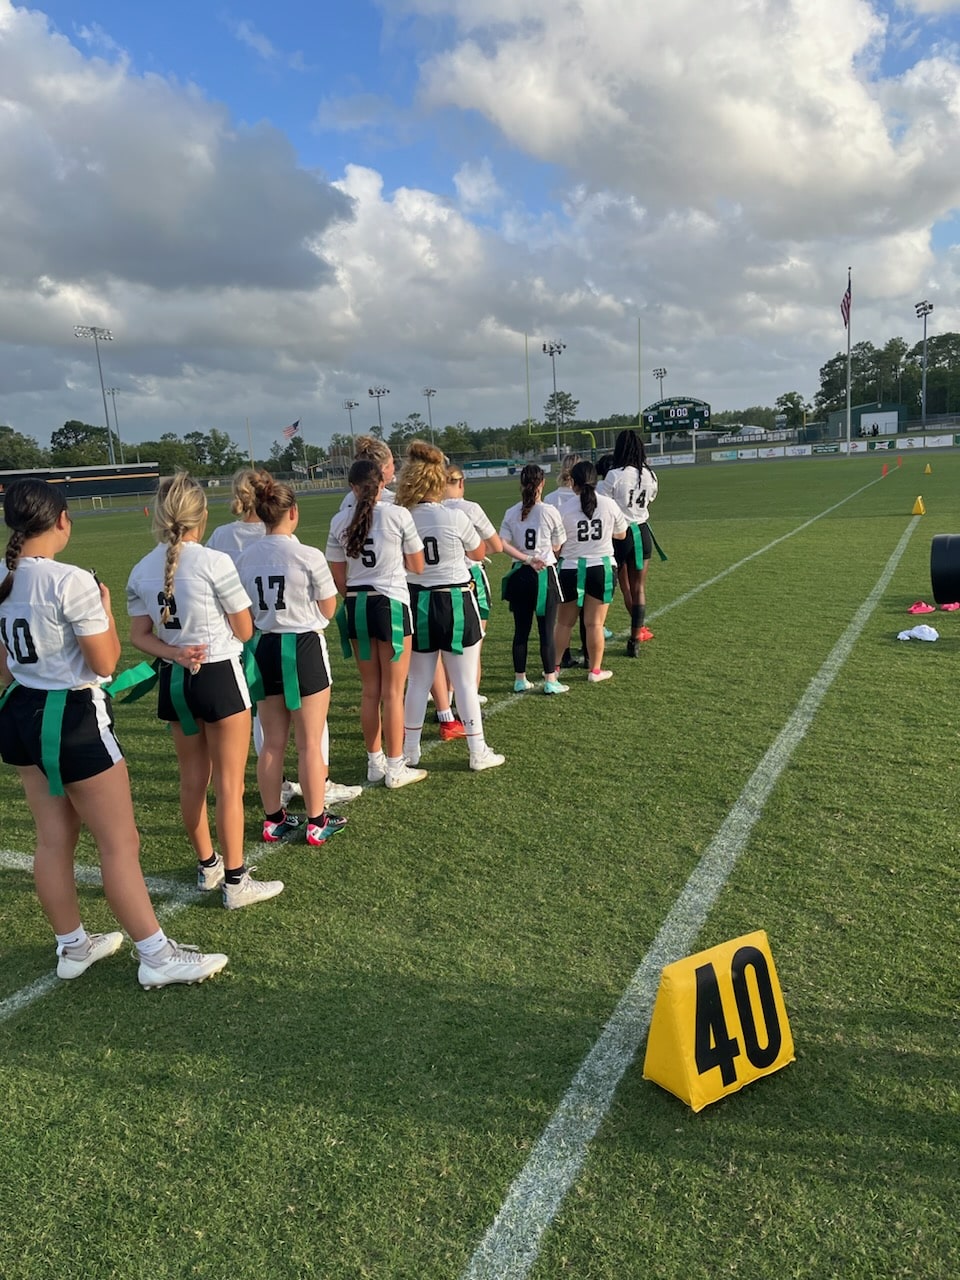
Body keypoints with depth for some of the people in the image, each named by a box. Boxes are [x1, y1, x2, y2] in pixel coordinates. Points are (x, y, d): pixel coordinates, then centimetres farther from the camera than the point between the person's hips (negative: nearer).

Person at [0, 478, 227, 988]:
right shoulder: (71, 582, -20)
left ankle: (72, 946, 33)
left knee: (52, 840, 18)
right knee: (120, 843, 2)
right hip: (72, 719, -8)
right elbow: (105, 662, -15)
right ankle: (157, 957, 12)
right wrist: (105, 606, -2)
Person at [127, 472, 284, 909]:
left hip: (174, 681, 6)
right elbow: (244, 631, -9)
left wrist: (174, 653, -11)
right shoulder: (215, 562, -16)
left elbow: (140, 635, 3)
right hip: (219, 677, -6)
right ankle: (235, 881, 12)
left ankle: (207, 866, 34)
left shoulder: (141, 571, 1)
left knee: (192, 781, 18)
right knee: (229, 785, 4)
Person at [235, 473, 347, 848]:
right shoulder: (309, 557, -13)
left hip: (264, 649, 5)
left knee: (272, 742, 15)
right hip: (304, 648, -5)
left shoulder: (244, 559, 0)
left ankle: (273, 819, 26)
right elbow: (328, 610, -3)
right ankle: (317, 822, 16)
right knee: (310, 743, 6)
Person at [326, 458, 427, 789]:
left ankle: (375, 762, 25)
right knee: (393, 691, 4)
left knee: (369, 690, 14)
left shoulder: (339, 521, 2)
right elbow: (418, 567, 1)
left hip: (356, 607, 4)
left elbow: (338, 578, 5)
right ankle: (395, 769, 10)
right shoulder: (398, 515, -8)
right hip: (391, 604, -4)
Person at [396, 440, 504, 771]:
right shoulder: (454, 517, -13)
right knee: (465, 682, 6)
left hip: (417, 602, 3)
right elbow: (479, 553, 4)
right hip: (456, 602, -3)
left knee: (418, 681, 15)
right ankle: (478, 752, 14)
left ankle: (410, 750, 24)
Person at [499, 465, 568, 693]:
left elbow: (502, 544, -8)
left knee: (521, 629, 10)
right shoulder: (550, 512, -7)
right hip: (545, 574, -3)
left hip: (519, 575, 4)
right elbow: (556, 547, -1)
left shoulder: (512, 513, 1)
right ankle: (550, 681, 6)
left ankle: (520, 679, 17)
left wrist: (527, 559, -9)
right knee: (547, 630, 2)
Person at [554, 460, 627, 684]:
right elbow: (621, 534, 10)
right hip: (601, 568, 1)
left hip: (571, 570, 0)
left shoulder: (565, 509, -10)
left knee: (564, 623, 14)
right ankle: (595, 670, 13)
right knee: (594, 624, 6)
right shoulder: (609, 504, -4)